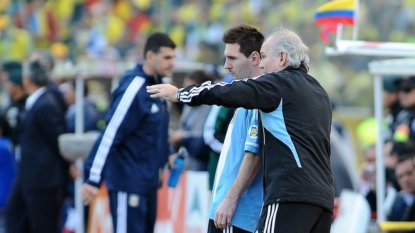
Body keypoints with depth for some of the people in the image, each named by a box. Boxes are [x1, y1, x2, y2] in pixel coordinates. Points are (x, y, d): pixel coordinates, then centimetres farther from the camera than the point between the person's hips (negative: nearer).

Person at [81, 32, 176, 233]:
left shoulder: (157, 87, 9)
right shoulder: (133, 90, -18)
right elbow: (109, 135, -21)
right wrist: (94, 179, -24)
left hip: (149, 182, 9)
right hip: (128, 183, -9)